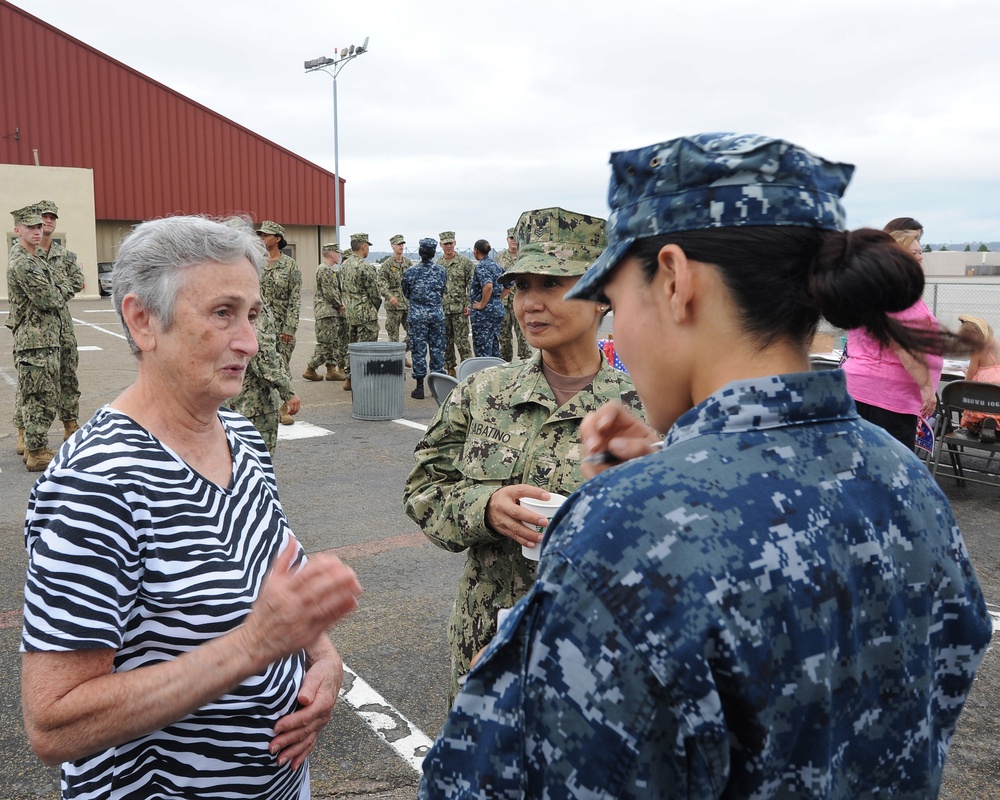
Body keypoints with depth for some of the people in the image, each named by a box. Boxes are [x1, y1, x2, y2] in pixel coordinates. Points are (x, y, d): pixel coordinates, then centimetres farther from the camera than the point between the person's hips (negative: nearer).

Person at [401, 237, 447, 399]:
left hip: (417, 315, -2)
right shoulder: (441, 270, 0)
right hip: (437, 313, 2)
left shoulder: (411, 272, -7)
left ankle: (420, 387, 4)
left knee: (419, 350, 2)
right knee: (437, 348, 9)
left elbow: (406, 293, 6)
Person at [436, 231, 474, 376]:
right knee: (446, 342, 10)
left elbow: (471, 285, -5)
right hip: (441, 309, 5)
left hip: (460, 309, -4)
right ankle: (450, 368, 19)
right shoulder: (436, 264, 10)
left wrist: (469, 305, -11)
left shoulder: (464, 262, -3)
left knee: (462, 340, -6)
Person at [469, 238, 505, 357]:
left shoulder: (481, 266, -12)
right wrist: (498, 298, 14)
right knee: (494, 347, 15)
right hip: (498, 309, 8)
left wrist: (482, 304, -19)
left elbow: (488, 286, -29)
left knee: (482, 350, -2)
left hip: (484, 312, -8)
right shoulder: (496, 265, 12)